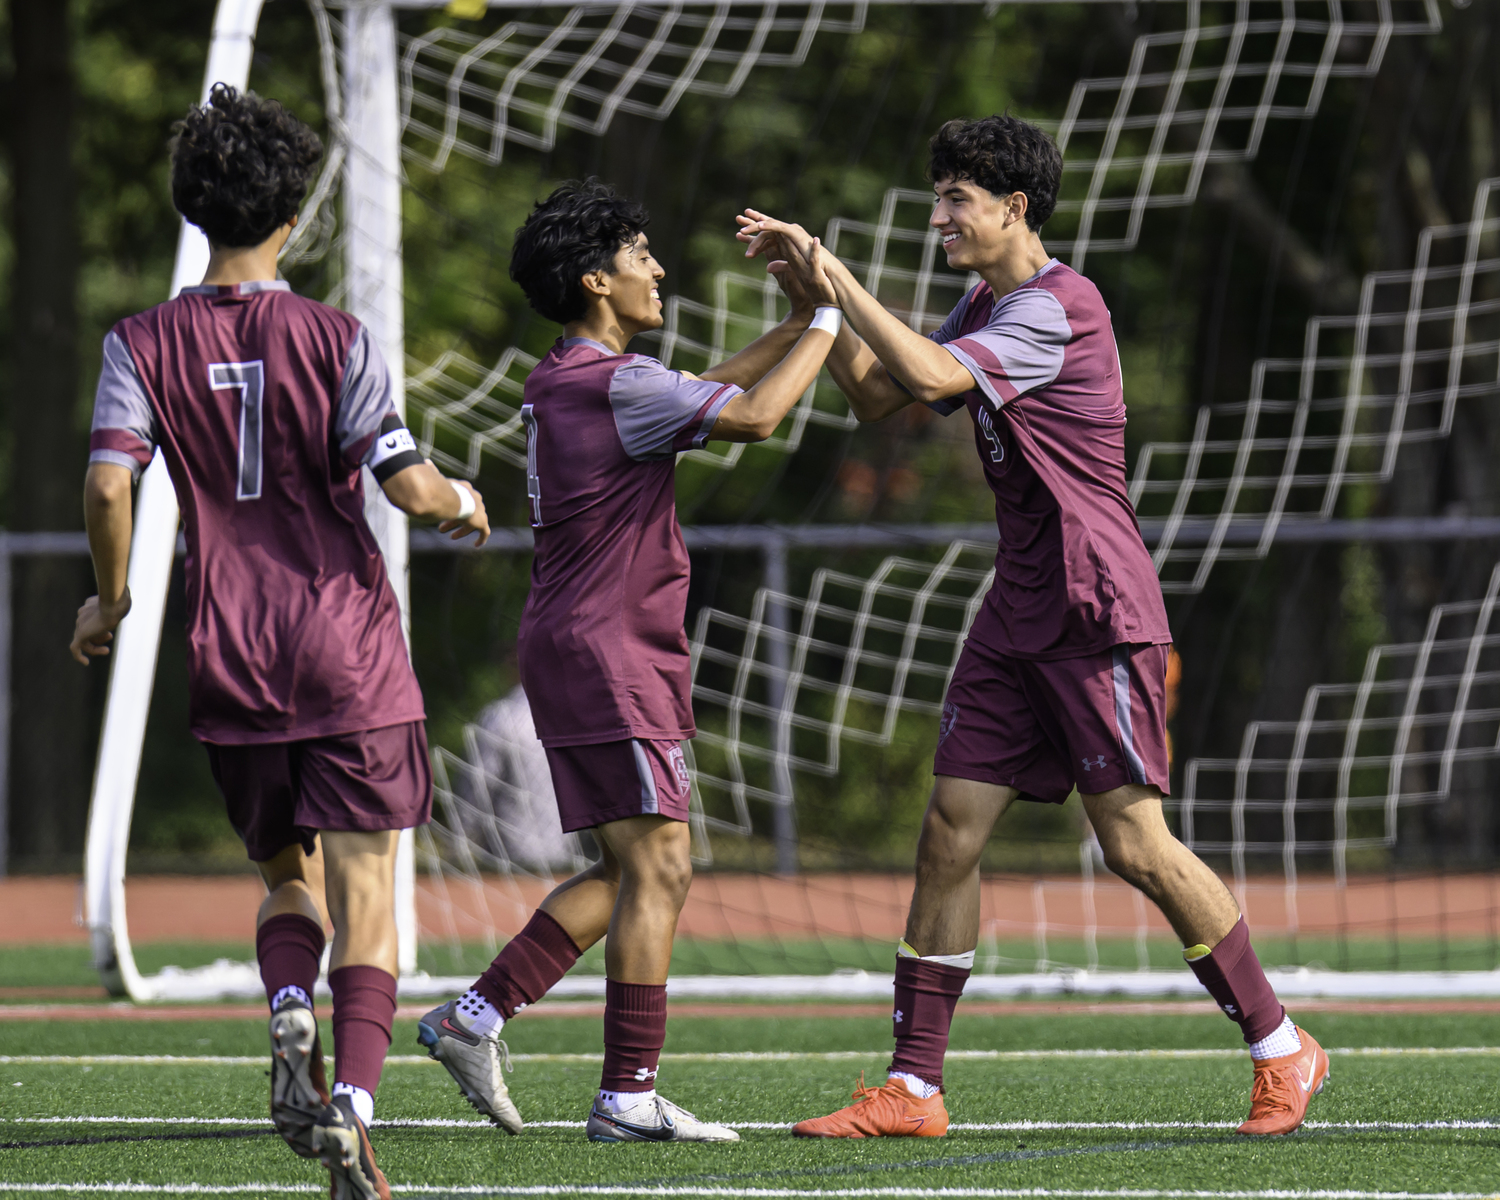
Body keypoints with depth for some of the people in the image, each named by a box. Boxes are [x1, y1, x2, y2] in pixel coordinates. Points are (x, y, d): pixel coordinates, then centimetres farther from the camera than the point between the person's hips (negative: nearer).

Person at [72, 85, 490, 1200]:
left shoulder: (145, 343, 1)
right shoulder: (335, 339, -5)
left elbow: (108, 481, -10)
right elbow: (404, 481, -11)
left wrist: (111, 598, 6)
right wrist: (461, 502, 12)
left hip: (229, 660, 2)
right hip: (351, 651, -2)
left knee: (287, 874, 20)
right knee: (365, 896, -1)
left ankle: (290, 1015, -9)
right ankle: (352, 1107, -15)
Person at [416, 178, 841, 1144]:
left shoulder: (565, 380, 15)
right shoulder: (614, 384, -16)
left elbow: (704, 398, 25)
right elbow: (753, 416, -22)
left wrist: (796, 323, 19)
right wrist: (826, 321, -10)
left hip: (574, 644, 10)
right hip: (606, 651, -10)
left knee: (632, 873, 13)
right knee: (659, 867, -9)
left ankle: (478, 1016, 10)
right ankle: (629, 1095, -9)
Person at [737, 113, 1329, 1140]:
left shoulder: (1056, 307, -15)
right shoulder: (985, 308, 15)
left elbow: (932, 376, -27)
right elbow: (879, 396, 21)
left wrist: (837, 275, -19)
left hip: (1099, 613, -9)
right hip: (1019, 619, 9)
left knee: (1136, 843, -9)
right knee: (951, 832, 1)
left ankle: (1283, 1052, 4)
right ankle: (913, 1089, 2)